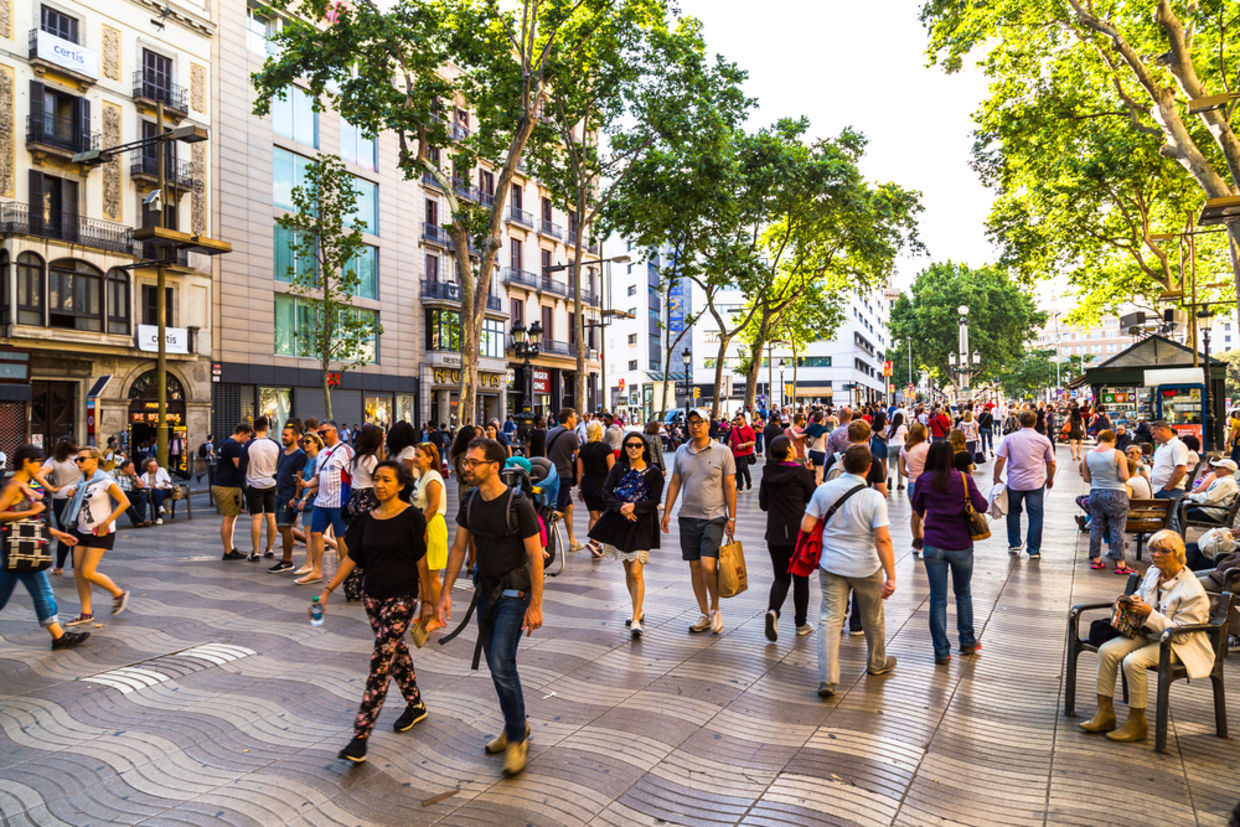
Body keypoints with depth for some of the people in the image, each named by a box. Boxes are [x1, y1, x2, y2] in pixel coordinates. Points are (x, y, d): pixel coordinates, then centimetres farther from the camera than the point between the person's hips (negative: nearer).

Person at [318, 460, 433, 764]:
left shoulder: (411, 517, -10)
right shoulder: (366, 519, 5)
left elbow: (421, 560, -9)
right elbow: (352, 557, 8)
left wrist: (427, 601, -7)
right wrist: (327, 590, 2)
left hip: (401, 596, -6)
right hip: (372, 595, 6)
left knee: (380, 662, -8)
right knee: (396, 650, 17)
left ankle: (360, 736, -5)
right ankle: (416, 705, 37)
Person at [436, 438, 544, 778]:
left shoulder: (518, 505, -18)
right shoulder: (471, 504, 1)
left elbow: (535, 556, -16)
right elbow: (458, 549, 10)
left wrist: (536, 605, -17)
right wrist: (446, 593, 6)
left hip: (514, 592, -7)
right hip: (486, 590, 7)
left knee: (501, 665, -12)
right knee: (498, 665, 15)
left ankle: (517, 738, 6)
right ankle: (516, 724, 33)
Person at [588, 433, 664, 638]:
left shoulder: (654, 472, -2)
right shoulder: (618, 468, 5)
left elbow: (655, 501, -7)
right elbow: (606, 493, -3)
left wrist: (634, 507, -21)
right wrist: (621, 507, -20)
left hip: (642, 525, -4)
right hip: (619, 522, 4)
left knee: (636, 572, -11)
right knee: (627, 570, 13)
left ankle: (636, 620, -8)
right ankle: (638, 610, 31)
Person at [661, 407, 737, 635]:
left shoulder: (723, 452, -3)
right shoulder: (681, 452, 7)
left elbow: (730, 487, -2)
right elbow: (674, 484, 12)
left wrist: (732, 518, -4)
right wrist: (666, 512, 6)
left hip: (713, 517, -4)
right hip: (688, 516, 4)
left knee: (707, 565, -15)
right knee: (694, 567, 8)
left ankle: (715, 608, 10)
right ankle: (705, 615, 21)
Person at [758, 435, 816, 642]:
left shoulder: (768, 474, 0)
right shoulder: (801, 472, -11)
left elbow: (763, 504, 6)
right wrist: (812, 476, 9)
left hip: (775, 533, 3)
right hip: (799, 532, -3)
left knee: (781, 577, 12)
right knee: (800, 578, 12)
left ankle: (773, 610, -14)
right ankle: (801, 623, 20)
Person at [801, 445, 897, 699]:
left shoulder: (823, 490, -8)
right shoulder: (874, 498, -16)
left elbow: (806, 526, -7)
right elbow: (883, 539, -19)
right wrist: (890, 577, -15)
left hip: (831, 566, 2)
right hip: (866, 568, -1)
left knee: (830, 620, 4)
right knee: (873, 619, 21)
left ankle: (827, 680, -2)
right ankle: (877, 663, 43)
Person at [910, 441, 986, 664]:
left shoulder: (924, 480, -3)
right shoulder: (964, 479, -7)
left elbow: (917, 508, 9)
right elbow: (981, 507, -8)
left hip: (934, 546, 0)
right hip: (961, 546, 0)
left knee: (938, 599, 5)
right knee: (963, 593, 21)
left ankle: (941, 651, 9)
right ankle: (967, 641, 32)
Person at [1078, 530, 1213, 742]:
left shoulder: (1192, 590, -19)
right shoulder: (1152, 573, 3)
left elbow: (1182, 634, -21)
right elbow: (1141, 598, 23)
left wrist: (1149, 613, -26)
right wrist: (1131, 603, -1)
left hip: (1178, 644, -7)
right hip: (1146, 634, 8)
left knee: (1133, 661, -30)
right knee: (1107, 651, -15)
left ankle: (1137, 723, -10)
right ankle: (1105, 713, -5)